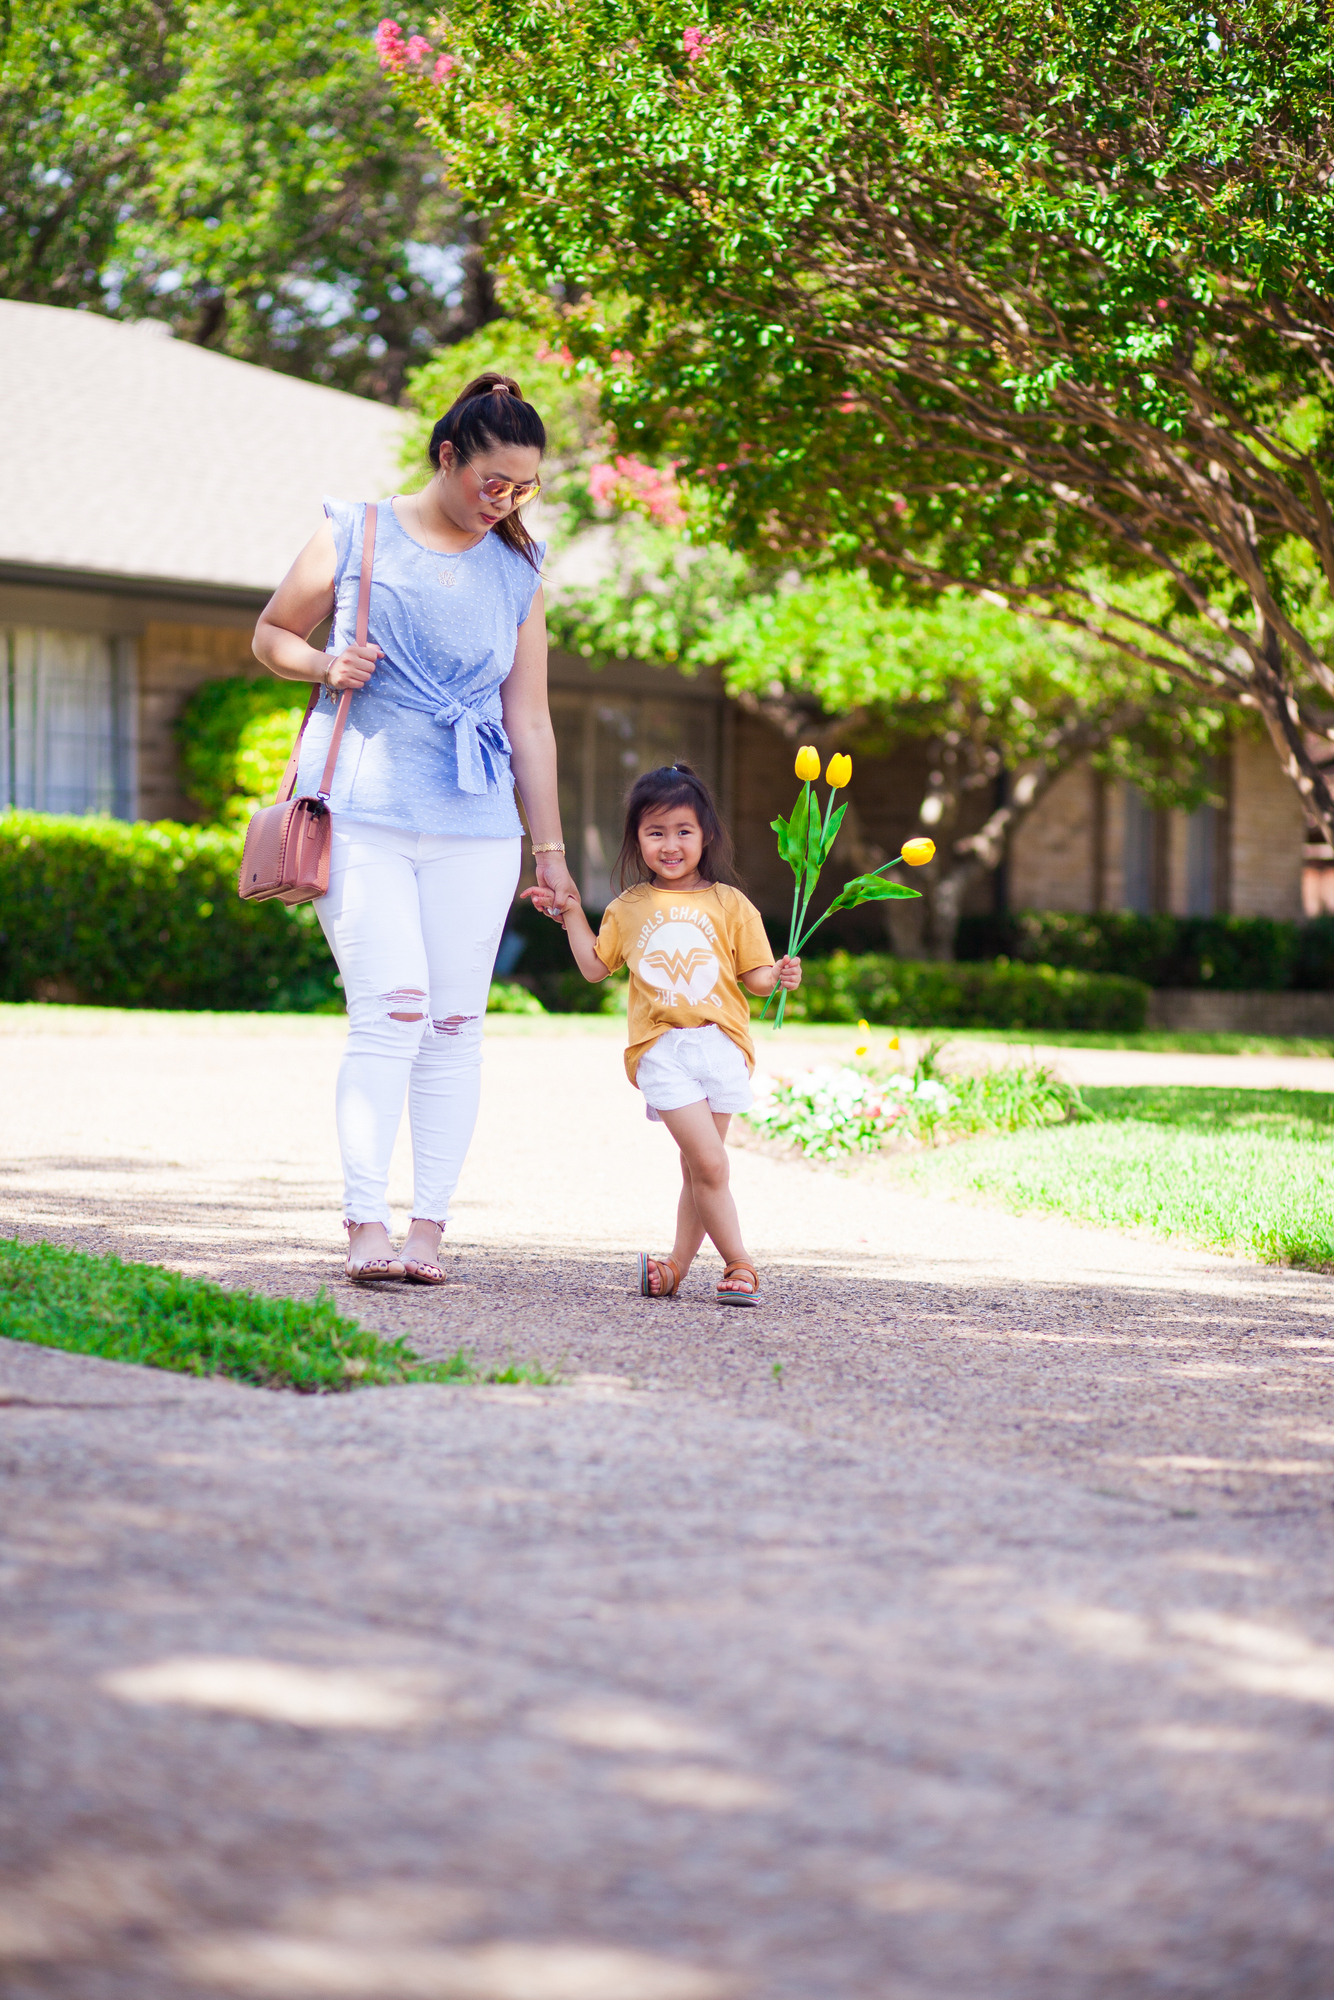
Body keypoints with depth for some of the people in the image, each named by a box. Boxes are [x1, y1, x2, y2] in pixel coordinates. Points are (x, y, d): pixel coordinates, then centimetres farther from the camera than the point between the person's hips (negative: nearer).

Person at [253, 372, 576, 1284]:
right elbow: (272, 633, 13)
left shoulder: (519, 573, 11)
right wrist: (325, 666, -9)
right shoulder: (356, 535, 2)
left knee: (455, 1024, -1)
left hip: (475, 829, 3)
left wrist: (550, 847, 12)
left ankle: (429, 1227, 4)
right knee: (390, 1012, -13)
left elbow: (529, 719, 14)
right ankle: (367, 1226, -13)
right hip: (362, 813, -3)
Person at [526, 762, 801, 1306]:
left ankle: (677, 1265, 18)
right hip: (661, 1049, -1)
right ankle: (738, 1263, -4)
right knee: (708, 1162, -14)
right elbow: (595, 966, 22)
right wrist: (571, 913, 17)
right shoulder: (628, 909, 13)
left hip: (720, 1043, 1)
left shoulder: (728, 904, 8)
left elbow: (754, 975, 9)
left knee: (698, 1169, 6)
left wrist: (780, 976, -11)